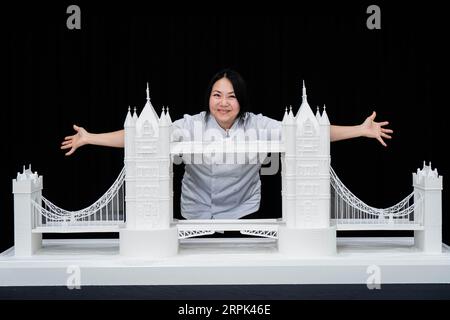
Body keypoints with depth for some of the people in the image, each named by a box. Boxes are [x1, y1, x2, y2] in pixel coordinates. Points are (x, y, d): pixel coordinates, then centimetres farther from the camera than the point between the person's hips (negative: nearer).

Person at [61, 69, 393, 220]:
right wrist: (91, 138, -23)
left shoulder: (257, 125, -12)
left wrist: (360, 130, -21)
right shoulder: (193, 125, -13)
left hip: (243, 212, 0)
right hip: (197, 214, 0)